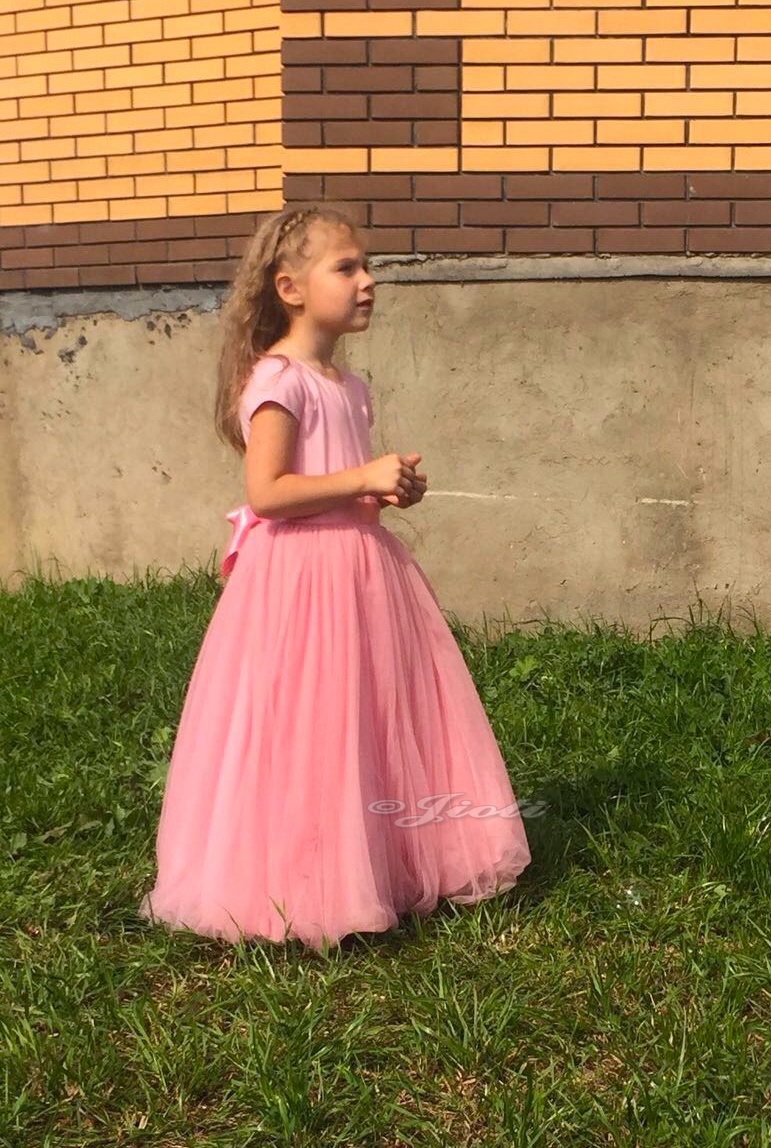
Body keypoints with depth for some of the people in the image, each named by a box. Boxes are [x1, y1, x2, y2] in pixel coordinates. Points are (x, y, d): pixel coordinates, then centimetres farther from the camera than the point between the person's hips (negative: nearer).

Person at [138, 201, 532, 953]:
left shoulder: (347, 385, 14)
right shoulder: (277, 379, -13)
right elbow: (266, 492, -22)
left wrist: (392, 489, 6)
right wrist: (365, 479, -19)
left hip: (360, 567, 9)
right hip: (300, 577, -9)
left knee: (378, 726, 14)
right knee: (305, 736, -2)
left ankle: (380, 868, 29)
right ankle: (291, 890, 14)